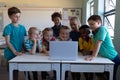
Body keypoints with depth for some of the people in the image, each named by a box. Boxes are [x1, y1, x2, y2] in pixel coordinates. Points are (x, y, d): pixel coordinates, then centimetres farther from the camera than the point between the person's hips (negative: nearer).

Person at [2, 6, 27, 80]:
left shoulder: (22, 27, 7)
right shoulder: (8, 27, -7)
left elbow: (25, 40, 13)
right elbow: (7, 42, -11)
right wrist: (15, 52, -18)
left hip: (20, 53, 4)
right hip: (11, 53, -4)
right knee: (14, 71, 3)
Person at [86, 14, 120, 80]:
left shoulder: (102, 29, -20)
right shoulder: (95, 32, 5)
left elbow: (98, 43, -29)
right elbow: (96, 45, 11)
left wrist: (93, 56, -33)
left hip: (112, 58, -8)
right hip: (105, 58, 8)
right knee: (99, 74, 15)